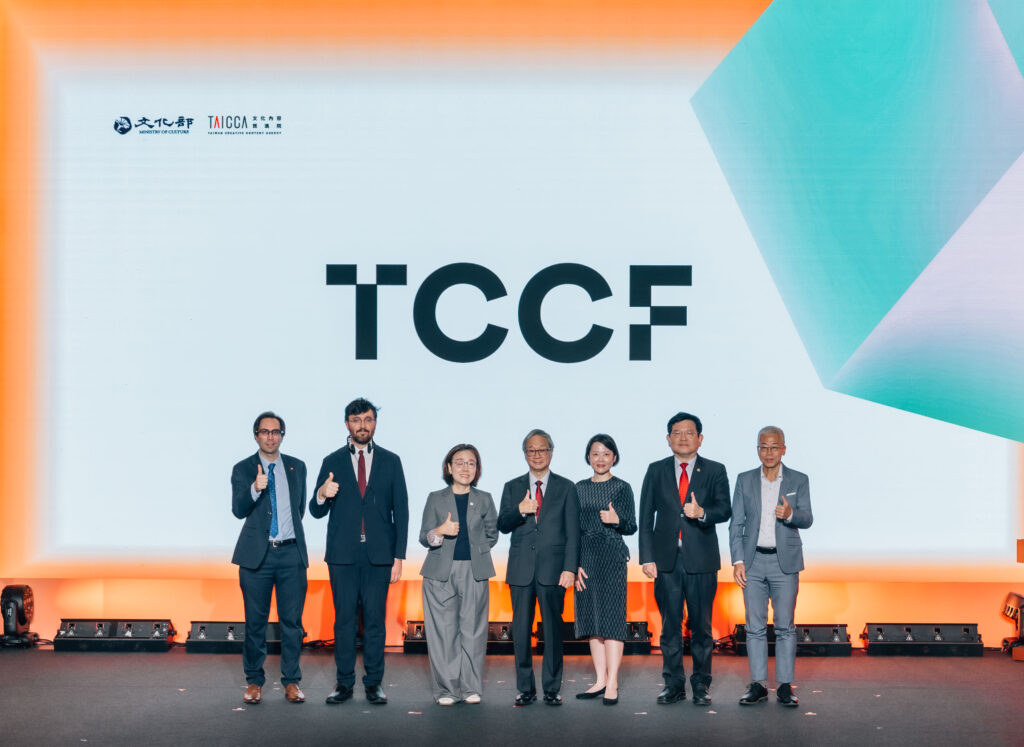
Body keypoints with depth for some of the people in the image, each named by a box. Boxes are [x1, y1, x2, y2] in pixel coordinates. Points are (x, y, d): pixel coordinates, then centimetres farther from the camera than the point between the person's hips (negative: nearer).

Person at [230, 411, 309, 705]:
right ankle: (254, 681, 15)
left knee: (292, 620, 2)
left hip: (291, 553, 2)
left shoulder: (297, 467, 10)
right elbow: (238, 510, -11)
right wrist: (255, 488, -27)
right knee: (255, 621, 4)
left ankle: (291, 680, 12)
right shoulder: (242, 469, 2)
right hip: (257, 554, -2)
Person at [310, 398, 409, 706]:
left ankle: (374, 683, 8)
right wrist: (322, 495, -17)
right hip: (343, 554, 0)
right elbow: (317, 511, 7)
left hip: (379, 554, 0)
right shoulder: (332, 462, 7)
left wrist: (398, 556, -1)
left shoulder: (390, 461, 7)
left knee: (375, 620, 1)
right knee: (344, 620, 3)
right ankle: (344, 683, 11)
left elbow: (400, 510, 6)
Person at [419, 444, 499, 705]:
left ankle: (470, 687, 10)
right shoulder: (436, 499, 6)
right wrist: (440, 532, -15)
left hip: (474, 572, 1)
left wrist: (473, 547, 3)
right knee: (443, 631, -2)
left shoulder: (484, 499, 9)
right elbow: (424, 537, 4)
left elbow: (492, 534, 16)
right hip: (441, 572, -1)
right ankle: (446, 689, 6)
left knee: (472, 630, 0)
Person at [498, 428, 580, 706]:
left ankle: (551, 688, 9)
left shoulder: (566, 488, 7)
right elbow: (502, 526, 5)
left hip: (553, 569, -2)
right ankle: (525, 688, 11)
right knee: (521, 630, 2)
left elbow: (572, 532, 3)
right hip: (521, 569, 2)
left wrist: (570, 568, -7)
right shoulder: (512, 488, 13)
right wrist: (519, 511, -15)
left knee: (553, 629, 0)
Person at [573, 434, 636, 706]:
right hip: (585, 558, 4)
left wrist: (617, 520, -20)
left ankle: (612, 684, -7)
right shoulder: (579, 488, 10)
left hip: (612, 557, -4)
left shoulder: (622, 488, 1)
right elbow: (573, 529, 10)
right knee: (591, 618, 7)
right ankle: (600, 680, 14)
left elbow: (632, 527, 1)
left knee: (611, 617, -8)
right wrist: (574, 563, 2)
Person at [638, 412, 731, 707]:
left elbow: (725, 510, -4)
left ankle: (702, 685, 13)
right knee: (670, 625, 5)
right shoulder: (656, 471, 9)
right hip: (666, 559, 1)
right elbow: (646, 517, 6)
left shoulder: (715, 471, 6)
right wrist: (647, 557, -2)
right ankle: (674, 684, 14)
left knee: (701, 625, 3)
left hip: (701, 560, -1)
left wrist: (702, 513, -25)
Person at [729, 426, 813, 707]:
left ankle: (785, 685, 7)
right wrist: (738, 561, -5)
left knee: (785, 626, 1)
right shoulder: (745, 481, 6)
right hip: (753, 562, 1)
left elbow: (807, 519, -6)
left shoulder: (799, 481, 3)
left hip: (785, 562, -1)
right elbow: (736, 524, 4)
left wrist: (791, 514, -28)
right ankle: (758, 684, 10)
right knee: (755, 626, 3)